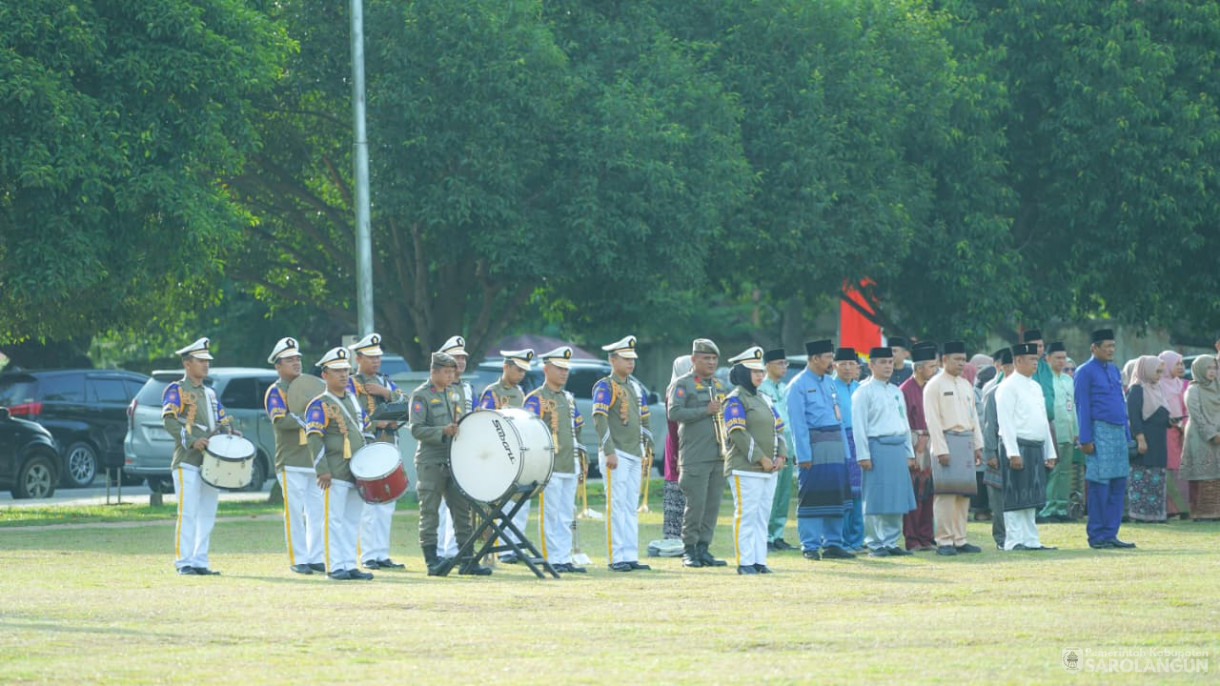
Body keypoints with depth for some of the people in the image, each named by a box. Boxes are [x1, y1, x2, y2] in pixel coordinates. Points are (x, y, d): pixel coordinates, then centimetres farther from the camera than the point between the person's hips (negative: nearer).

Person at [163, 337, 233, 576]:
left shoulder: (210, 393, 22)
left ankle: (200, 562, 10)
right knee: (188, 512, -10)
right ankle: (183, 562, -9)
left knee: (207, 515, 6)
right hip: (187, 461, -7)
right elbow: (170, 421, -13)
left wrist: (231, 433, 0)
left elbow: (222, 421, 23)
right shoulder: (176, 390, -1)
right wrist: (192, 441, -25)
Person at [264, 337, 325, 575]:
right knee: (295, 512, -5)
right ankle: (298, 560, -1)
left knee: (318, 511, 4)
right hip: (292, 463, -6)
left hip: (315, 461, 6)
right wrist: (306, 421, -21)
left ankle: (315, 558, 10)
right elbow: (279, 420, -17)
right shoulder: (276, 392, -2)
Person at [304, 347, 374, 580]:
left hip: (357, 472, 7)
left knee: (352, 521, 9)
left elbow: (366, 429, 24)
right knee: (334, 520, -6)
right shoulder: (319, 405, -7)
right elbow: (314, 438, -13)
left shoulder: (353, 400, 16)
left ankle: (349, 565, 12)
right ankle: (335, 567, -4)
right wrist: (323, 470, -19)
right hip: (335, 473, -7)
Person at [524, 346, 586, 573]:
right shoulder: (536, 399, -6)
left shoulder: (569, 399, 18)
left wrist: (579, 458, 20)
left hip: (570, 468, 7)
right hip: (550, 467, -7)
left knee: (567, 517, 8)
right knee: (551, 515, -6)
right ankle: (553, 560, -4)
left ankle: (565, 559, 11)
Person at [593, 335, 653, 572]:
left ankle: (630, 556, 9)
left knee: (631, 507, 7)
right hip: (616, 455, -8)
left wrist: (643, 450, 17)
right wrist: (609, 452, -21)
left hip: (634, 455, 8)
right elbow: (599, 419, -15)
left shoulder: (635, 387, 17)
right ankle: (617, 558, -8)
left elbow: (643, 419, 24)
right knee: (617, 506, -8)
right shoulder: (605, 386, -7)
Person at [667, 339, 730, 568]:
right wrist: (706, 411, -17)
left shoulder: (720, 386, 19)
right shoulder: (682, 385, -1)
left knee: (713, 504, 5)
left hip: (719, 455, 6)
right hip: (695, 456, -6)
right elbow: (674, 412, -14)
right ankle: (689, 550, -1)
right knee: (696, 503, -8)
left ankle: (703, 549, 10)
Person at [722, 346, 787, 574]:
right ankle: (745, 562, -5)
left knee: (762, 515, 8)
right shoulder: (736, 400, -7)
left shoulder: (763, 399, 17)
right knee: (746, 514, -7)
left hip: (769, 469, 8)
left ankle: (759, 561, 11)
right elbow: (739, 433, -16)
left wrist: (781, 455, 1)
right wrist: (761, 458, -18)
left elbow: (778, 428, 17)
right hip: (745, 468, -8)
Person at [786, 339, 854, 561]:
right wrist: (804, 455, -14)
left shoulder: (829, 383, 15)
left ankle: (833, 544, 15)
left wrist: (844, 449, 13)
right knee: (811, 497, -5)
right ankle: (810, 547, 0)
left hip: (836, 445, 7)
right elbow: (798, 423, -10)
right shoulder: (799, 385, -7)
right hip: (814, 445, -7)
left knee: (835, 495, 8)